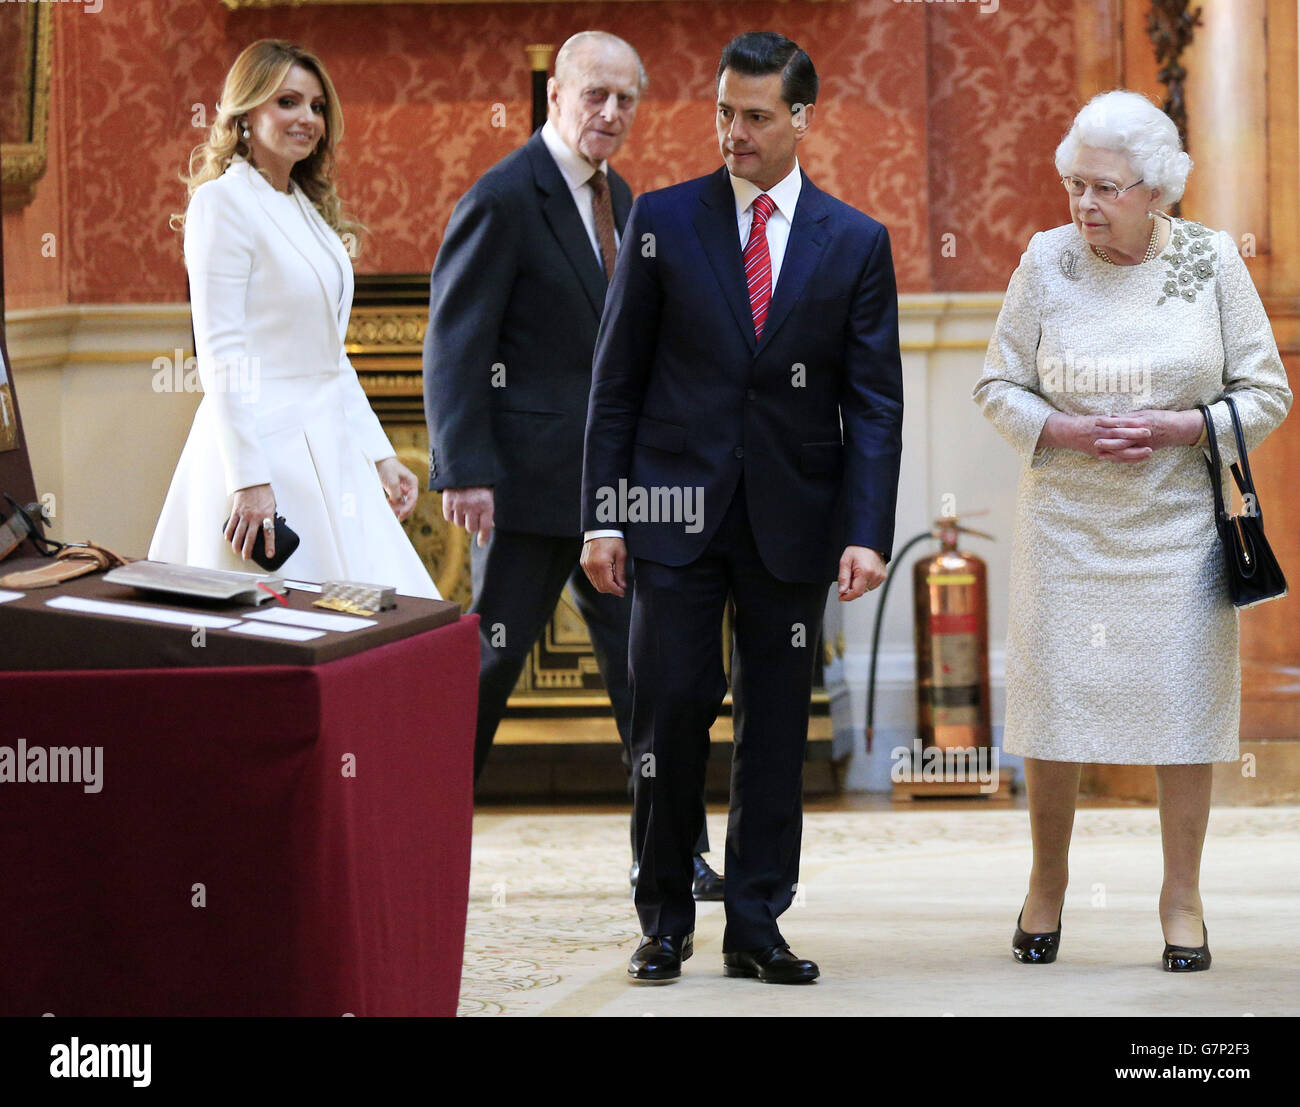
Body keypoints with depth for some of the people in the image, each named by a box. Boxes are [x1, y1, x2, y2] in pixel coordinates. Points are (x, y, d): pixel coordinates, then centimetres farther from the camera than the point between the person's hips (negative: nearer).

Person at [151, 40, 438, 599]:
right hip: (262, 443, -8)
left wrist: (380, 455, 16)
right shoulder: (223, 201, -8)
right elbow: (220, 354, -14)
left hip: (329, 452, 9)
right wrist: (249, 480, -20)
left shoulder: (308, 207, 18)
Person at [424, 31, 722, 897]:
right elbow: (454, 341, -14)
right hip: (529, 475, -7)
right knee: (491, 658, 0)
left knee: (644, 661, 5)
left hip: (615, 479, 7)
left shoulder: (616, 198, 13)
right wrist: (463, 471, -21)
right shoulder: (504, 200, -11)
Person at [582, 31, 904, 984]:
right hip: (676, 511, -1)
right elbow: (617, 379, 3)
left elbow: (873, 403, 2)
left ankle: (756, 926, 13)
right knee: (670, 712, -4)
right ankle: (665, 922, 9)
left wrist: (866, 533, -9)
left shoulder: (855, 244, 3)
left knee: (778, 727, 5)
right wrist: (602, 515, -3)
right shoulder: (664, 222, 2)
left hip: (792, 520, 1)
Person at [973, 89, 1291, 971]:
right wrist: (1068, 432, -14)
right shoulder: (1047, 260, -2)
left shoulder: (1211, 261, -3)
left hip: (1179, 518, -1)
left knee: (1184, 697, 0)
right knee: (1055, 695, 3)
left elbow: (1267, 394, 0)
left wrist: (1179, 426, -15)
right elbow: (1000, 388, 4)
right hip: (1067, 520, 1)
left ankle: (1183, 897, 10)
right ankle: (1047, 882, 20)